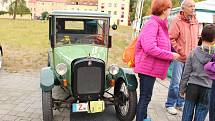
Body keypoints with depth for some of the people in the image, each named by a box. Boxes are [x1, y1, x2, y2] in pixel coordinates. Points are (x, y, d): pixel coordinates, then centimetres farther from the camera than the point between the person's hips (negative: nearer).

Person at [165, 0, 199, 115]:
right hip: (180, 57, -6)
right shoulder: (177, 21, -10)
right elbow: (171, 39, -13)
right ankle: (170, 104, 13)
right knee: (176, 83, -2)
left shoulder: (195, 21, 10)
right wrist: (181, 52, -13)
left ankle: (180, 103, 28)